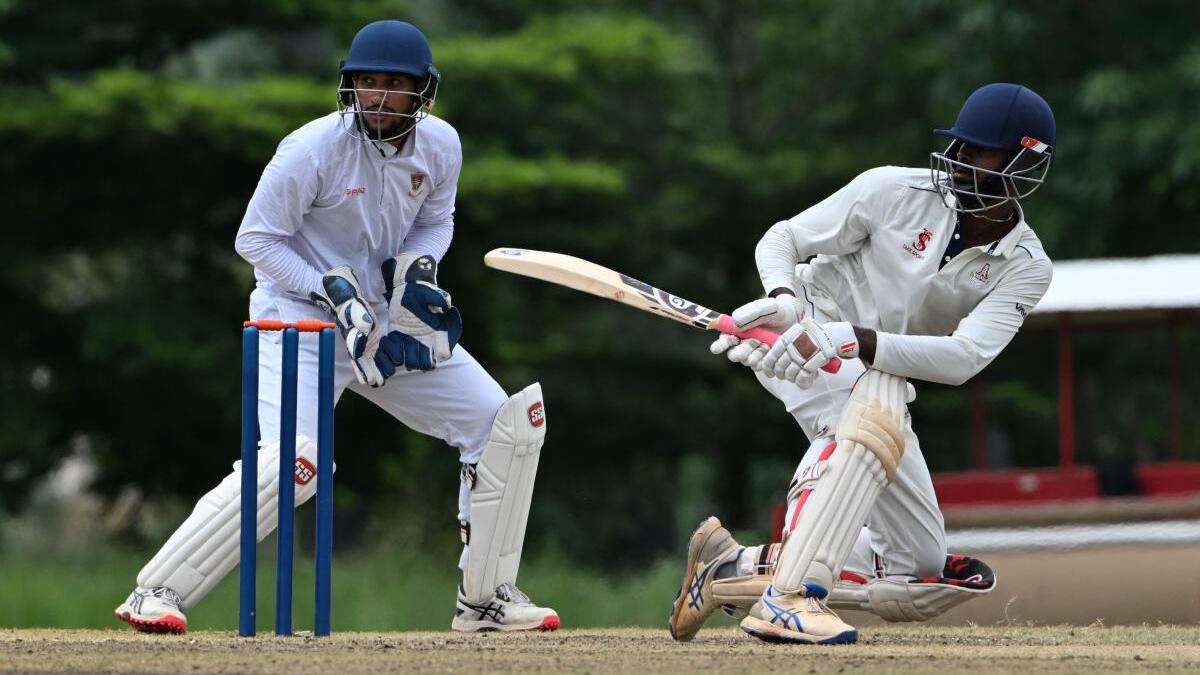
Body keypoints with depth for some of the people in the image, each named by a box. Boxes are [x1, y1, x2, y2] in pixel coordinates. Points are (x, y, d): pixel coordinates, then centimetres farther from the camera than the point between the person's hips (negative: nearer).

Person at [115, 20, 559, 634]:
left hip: (389, 323, 7)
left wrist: (419, 267, -8)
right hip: (301, 314, -7)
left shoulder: (439, 145, -3)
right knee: (291, 461, -27)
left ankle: (486, 599, 14)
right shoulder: (313, 149, -20)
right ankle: (156, 593, -19)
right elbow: (255, 240, -13)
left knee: (509, 424, 2)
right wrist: (333, 290, -23)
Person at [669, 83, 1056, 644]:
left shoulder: (1026, 269, -11)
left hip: (876, 382, 5)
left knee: (927, 581, 3)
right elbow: (781, 239, -8)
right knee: (882, 397, -40)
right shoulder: (896, 191, -14)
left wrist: (854, 340, -41)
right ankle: (787, 597, -47)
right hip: (795, 339, -5)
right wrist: (783, 299, -32)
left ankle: (736, 569, 10)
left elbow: (963, 358, -27)